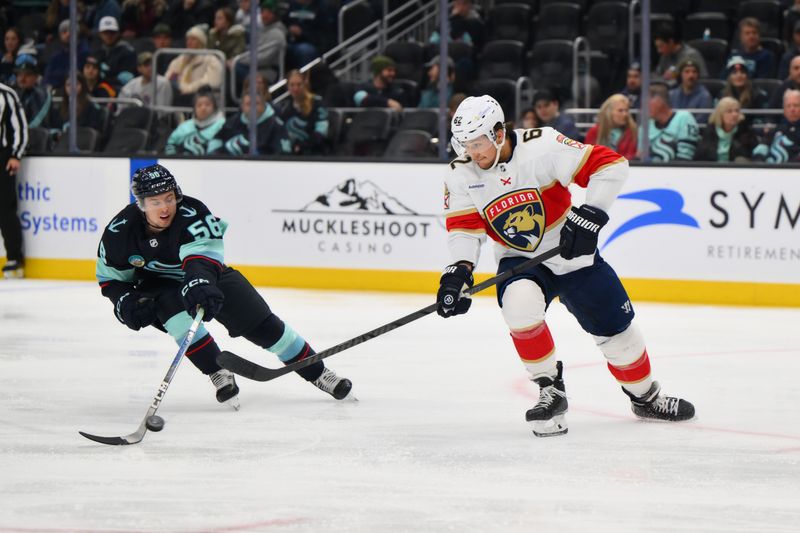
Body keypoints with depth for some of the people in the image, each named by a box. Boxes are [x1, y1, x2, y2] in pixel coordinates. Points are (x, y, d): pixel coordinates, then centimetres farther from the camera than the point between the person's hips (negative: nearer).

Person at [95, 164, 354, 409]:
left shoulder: (192, 214, -33)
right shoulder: (121, 231, -22)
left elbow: (202, 254, -49)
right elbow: (110, 276, -5)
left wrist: (199, 282, -69)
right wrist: (125, 302, -23)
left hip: (209, 272, -1)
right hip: (158, 285, 1)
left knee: (260, 322, -6)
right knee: (174, 308, -34)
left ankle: (317, 373, 8)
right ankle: (218, 373, -24)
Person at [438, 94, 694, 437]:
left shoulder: (542, 146, -23)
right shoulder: (461, 174, -10)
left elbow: (610, 165, -23)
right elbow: (465, 226, -9)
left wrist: (590, 215, -29)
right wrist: (459, 270, -25)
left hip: (571, 252, -1)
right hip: (519, 259, 1)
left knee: (615, 326, 7)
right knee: (519, 303, -32)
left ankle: (645, 397, 35)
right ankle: (550, 391, -15)